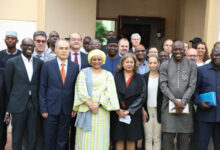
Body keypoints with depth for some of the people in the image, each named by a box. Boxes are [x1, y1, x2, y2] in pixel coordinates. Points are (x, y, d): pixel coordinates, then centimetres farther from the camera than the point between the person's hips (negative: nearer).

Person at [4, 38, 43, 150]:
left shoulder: (39, 63, 5)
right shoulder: (12, 62, -3)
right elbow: (8, 85, 2)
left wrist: (38, 102, 7)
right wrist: (12, 102, 7)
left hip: (34, 104, 2)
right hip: (18, 104, -2)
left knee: (33, 136, 8)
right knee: (17, 136, 9)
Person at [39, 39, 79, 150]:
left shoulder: (75, 66, 3)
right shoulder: (47, 65, -3)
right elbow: (42, 88, -3)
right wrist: (43, 109, -6)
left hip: (67, 110, 2)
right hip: (51, 109, -1)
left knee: (62, 140, 12)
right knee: (49, 140, 9)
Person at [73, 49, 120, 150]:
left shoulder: (108, 75, 11)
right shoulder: (84, 72, 8)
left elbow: (109, 92, -1)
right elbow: (81, 90, -2)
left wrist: (98, 103, -15)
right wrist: (90, 104, -15)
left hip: (102, 110, 1)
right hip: (86, 109, -1)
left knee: (100, 138, 1)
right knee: (85, 139, -2)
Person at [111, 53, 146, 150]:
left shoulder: (139, 78, 6)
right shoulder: (116, 76, 5)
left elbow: (141, 96, -2)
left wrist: (129, 110, -10)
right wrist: (117, 109, -12)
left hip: (133, 113, 0)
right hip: (117, 113, 0)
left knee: (131, 139, 4)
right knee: (119, 139, 2)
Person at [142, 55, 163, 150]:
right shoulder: (144, 77, 4)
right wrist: (143, 110, -2)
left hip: (159, 110, 0)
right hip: (147, 110, 1)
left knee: (157, 138, 4)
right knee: (148, 138, 2)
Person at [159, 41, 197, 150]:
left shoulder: (192, 65, 8)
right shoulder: (165, 65, 7)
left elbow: (192, 86, 2)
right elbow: (163, 85, -1)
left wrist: (182, 102, -8)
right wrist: (174, 100, -12)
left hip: (185, 105, 1)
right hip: (169, 104, 0)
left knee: (185, 137, 3)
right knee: (168, 137, -2)